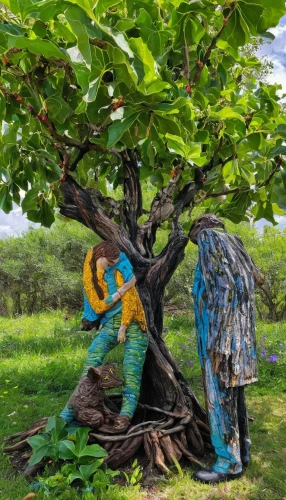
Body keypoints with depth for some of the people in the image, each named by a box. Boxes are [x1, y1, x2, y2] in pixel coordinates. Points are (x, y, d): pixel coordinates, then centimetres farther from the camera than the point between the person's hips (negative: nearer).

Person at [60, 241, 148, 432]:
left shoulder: (119, 271, -6)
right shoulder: (89, 278, 3)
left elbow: (129, 300, -10)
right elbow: (98, 306, -3)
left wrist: (124, 327, -11)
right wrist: (120, 291, -13)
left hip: (131, 323, -2)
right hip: (110, 323, 3)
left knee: (131, 369, -13)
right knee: (92, 360, -14)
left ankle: (126, 414, -17)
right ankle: (73, 410, -12)